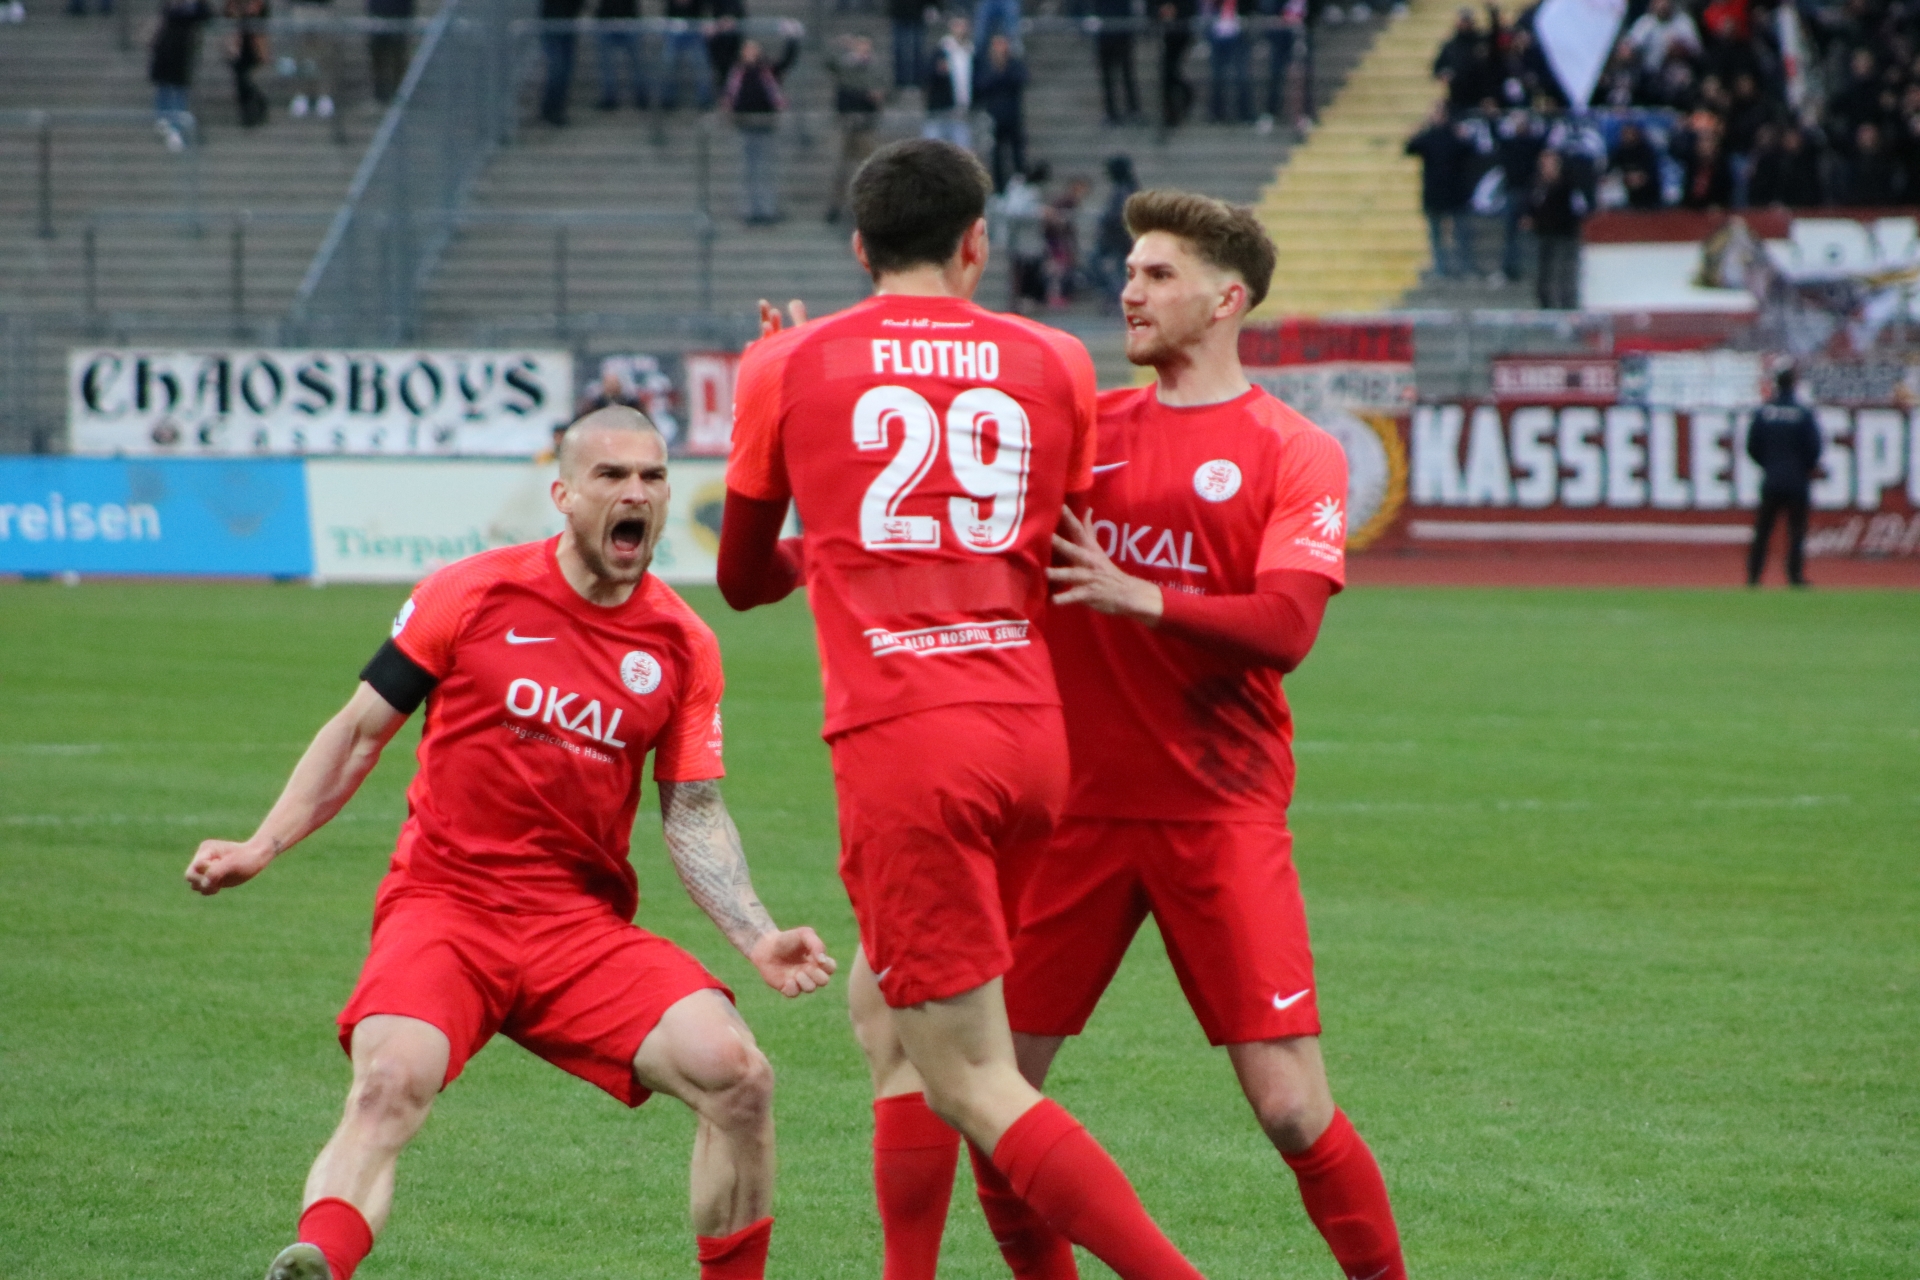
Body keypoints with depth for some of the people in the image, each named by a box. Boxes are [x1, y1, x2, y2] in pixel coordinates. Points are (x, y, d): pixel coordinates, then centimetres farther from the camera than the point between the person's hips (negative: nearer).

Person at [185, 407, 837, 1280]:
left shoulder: (682, 647, 5)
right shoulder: (472, 595, -1)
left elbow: (693, 815, 10)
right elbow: (360, 732, 7)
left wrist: (758, 940, -4)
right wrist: (260, 847, 0)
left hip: (584, 926, 3)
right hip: (443, 905, -3)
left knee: (738, 1077, -15)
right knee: (390, 1085, -31)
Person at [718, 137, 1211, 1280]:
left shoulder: (787, 367, 6)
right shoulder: (1054, 362, 10)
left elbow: (744, 578, 18)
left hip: (901, 741, -5)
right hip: (1032, 727, 5)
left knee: (972, 1085, -5)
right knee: (885, 1012, 23)